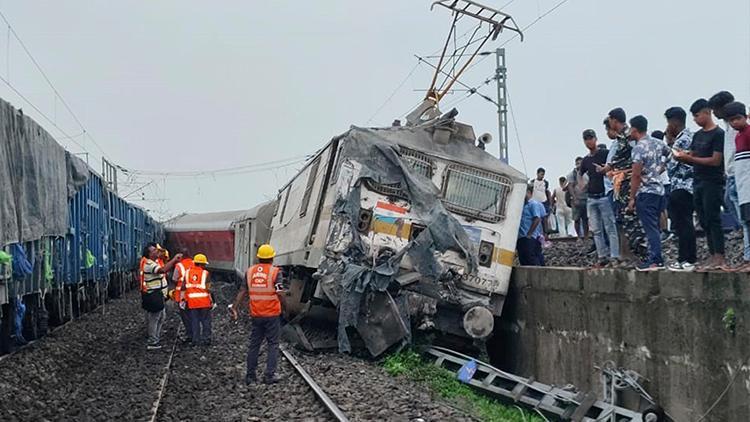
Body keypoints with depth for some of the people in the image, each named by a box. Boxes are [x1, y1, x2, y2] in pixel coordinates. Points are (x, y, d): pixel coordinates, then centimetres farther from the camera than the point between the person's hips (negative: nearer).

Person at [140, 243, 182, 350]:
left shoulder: (154, 262, 12)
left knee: (161, 317, 20)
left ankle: (156, 337, 31)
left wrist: (175, 261, 0)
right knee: (154, 319, -1)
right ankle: (152, 342, 7)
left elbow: (166, 269, 13)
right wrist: (174, 259, -29)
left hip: (157, 295, 10)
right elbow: (163, 270, -36)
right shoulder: (149, 264, -21)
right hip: (153, 296, -10)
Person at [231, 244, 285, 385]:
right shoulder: (275, 272, -9)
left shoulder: (250, 271, 4)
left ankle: (250, 376, 16)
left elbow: (242, 291, 3)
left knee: (254, 344, 13)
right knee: (273, 344, 5)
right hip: (272, 314, -4)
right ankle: (269, 375, 0)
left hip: (256, 315, 4)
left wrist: (234, 308, 6)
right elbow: (280, 293, -14)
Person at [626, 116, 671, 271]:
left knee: (650, 228, -6)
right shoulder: (658, 143, 9)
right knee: (655, 227, 13)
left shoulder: (639, 147, -14)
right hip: (659, 190, 8)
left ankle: (655, 261, -6)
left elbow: (636, 175, -16)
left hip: (645, 192, -8)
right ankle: (655, 257, 16)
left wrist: (632, 199, -11)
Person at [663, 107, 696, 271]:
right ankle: (691, 258, 18)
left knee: (682, 225, -7)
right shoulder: (690, 136, 15)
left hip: (681, 188, -10)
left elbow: (671, 165, -14)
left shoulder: (682, 140, -15)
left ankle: (685, 260, -5)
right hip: (687, 186, 10)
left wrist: (669, 143, -6)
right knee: (686, 224, 13)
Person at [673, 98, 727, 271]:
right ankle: (713, 256, 10)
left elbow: (716, 160, -15)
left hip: (712, 183, -8)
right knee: (704, 221, 7)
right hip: (698, 182, 8)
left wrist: (689, 158, -16)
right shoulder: (697, 135, 16)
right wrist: (682, 157, -4)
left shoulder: (718, 134, -9)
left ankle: (720, 257, -8)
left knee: (713, 219, -10)